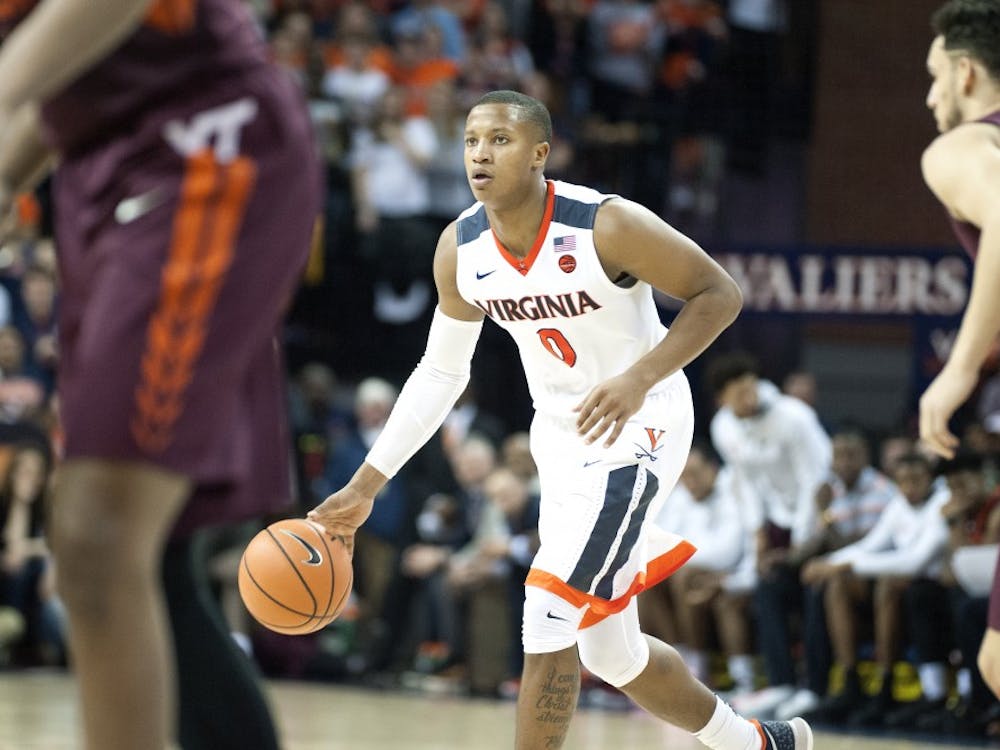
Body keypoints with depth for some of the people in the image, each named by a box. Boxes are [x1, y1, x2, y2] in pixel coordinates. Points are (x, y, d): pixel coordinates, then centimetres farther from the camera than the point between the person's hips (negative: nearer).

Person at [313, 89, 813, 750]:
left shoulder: (608, 225, -24)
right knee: (611, 654, 15)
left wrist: (640, 378, -30)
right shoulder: (461, 250, -6)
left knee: (547, 620, -20)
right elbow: (441, 372, 6)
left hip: (638, 430, -7)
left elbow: (720, 293, -16)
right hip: (562, 441, 7)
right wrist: (366, 485, 2)